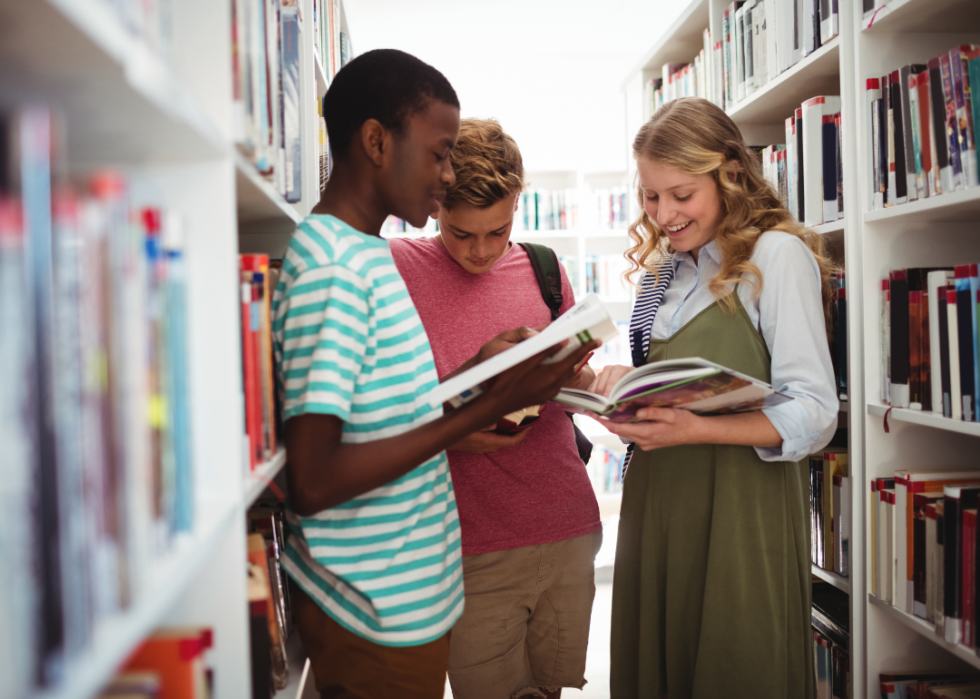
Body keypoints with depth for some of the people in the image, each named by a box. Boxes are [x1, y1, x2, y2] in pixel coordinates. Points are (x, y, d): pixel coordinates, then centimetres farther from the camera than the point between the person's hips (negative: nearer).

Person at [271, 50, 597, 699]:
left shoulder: (366, 251, 11)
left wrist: (474, 373, 1)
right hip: (377, 616, -9)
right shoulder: (330, 268, -21)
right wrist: (488, 406, -25)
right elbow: (312, 481, -27)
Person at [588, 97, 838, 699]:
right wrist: (626, 382, 0)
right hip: (656, 504, 7)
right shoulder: (667, 270, 14)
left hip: (742, 508, -6)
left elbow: (814, 416, -15)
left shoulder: (776, 254, -8)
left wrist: (696, 429, -27)